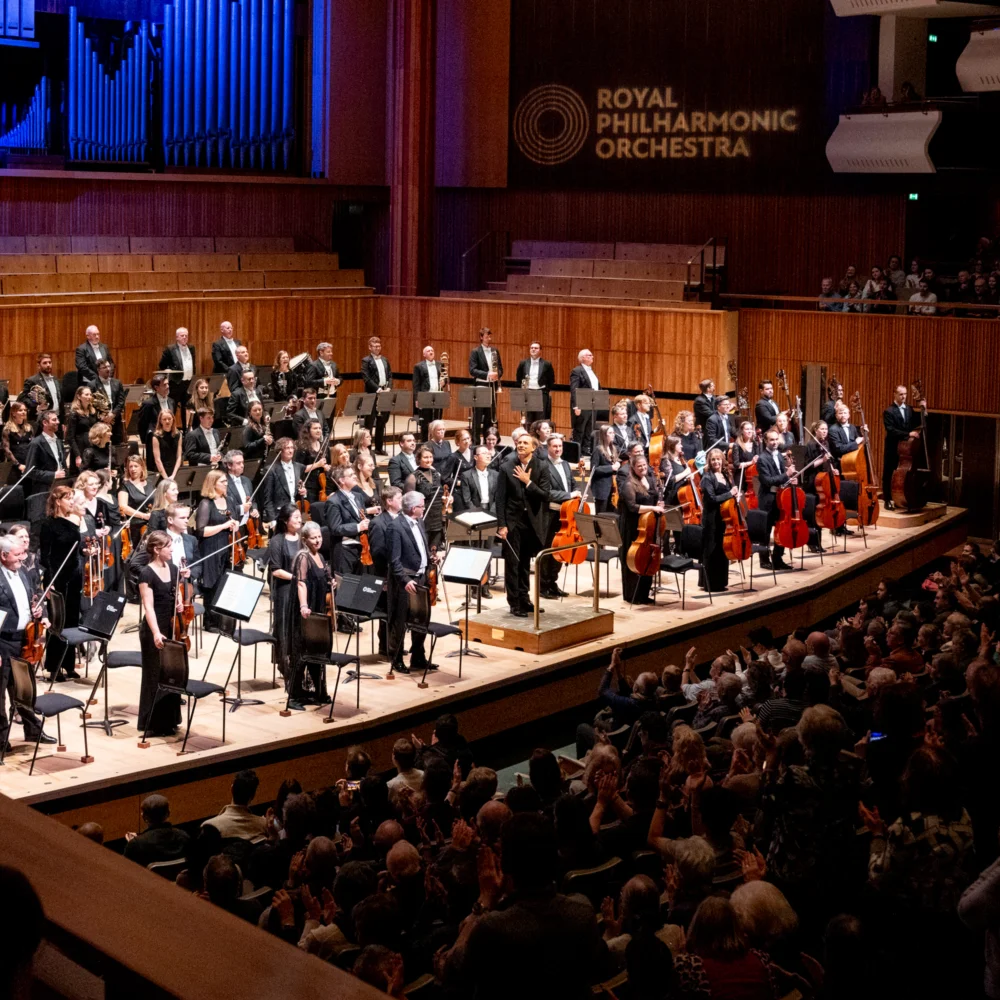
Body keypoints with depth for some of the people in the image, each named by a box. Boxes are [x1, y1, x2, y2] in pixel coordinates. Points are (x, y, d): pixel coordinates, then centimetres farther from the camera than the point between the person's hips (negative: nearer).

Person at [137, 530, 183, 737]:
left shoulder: (172, 568, 5)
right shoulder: (146, 573, -16)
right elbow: (148, 607, -22)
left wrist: (180, 602, -2)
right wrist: (156, 633, -33)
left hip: (172, 628, 7)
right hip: (154, 631, -7)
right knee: (155, 676, 1)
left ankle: (168, 720, 24)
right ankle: (152, 724, 10)